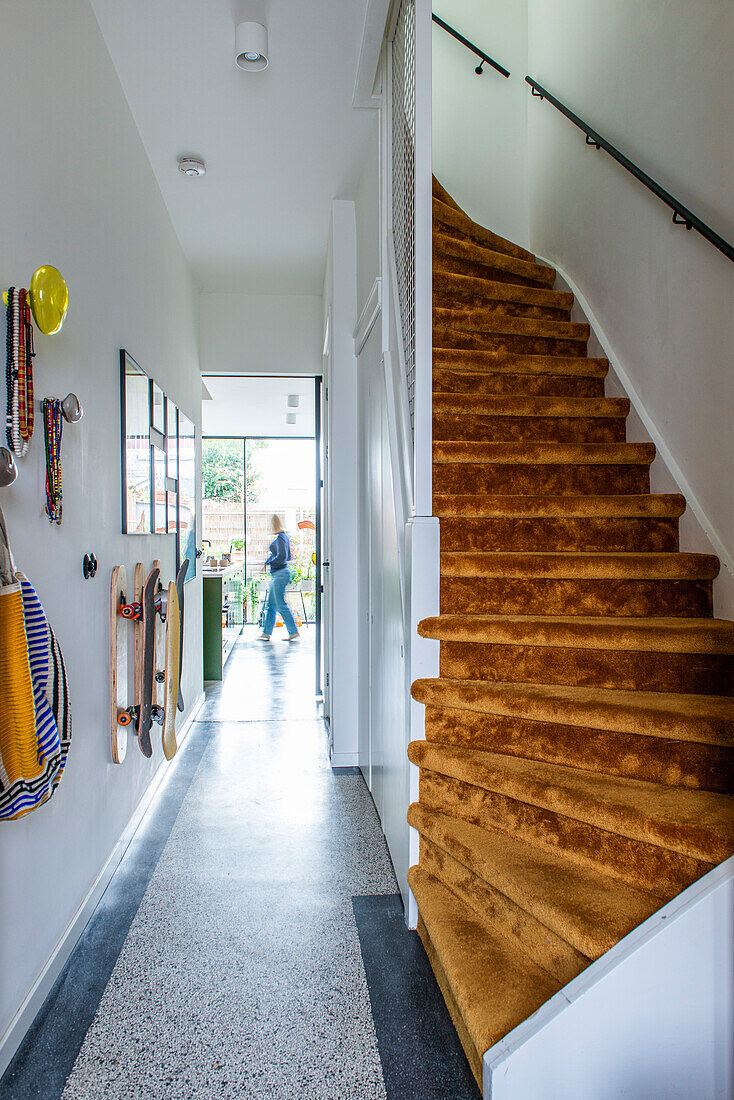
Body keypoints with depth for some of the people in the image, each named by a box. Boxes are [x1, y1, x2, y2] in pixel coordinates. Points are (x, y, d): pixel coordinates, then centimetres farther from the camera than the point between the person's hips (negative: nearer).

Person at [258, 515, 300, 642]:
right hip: (276, 574, 10)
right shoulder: (284, 536, 15)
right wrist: (272, 557, 20)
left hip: (280, 574, -10)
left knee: (281, 605, -5)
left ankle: (294, 632, 1)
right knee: (270, 605, 12)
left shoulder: (280, 538, -15)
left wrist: (267, 564, -14)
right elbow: (288, 557, 21)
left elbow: (282, 557, -23)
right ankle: (266, 633, 16)